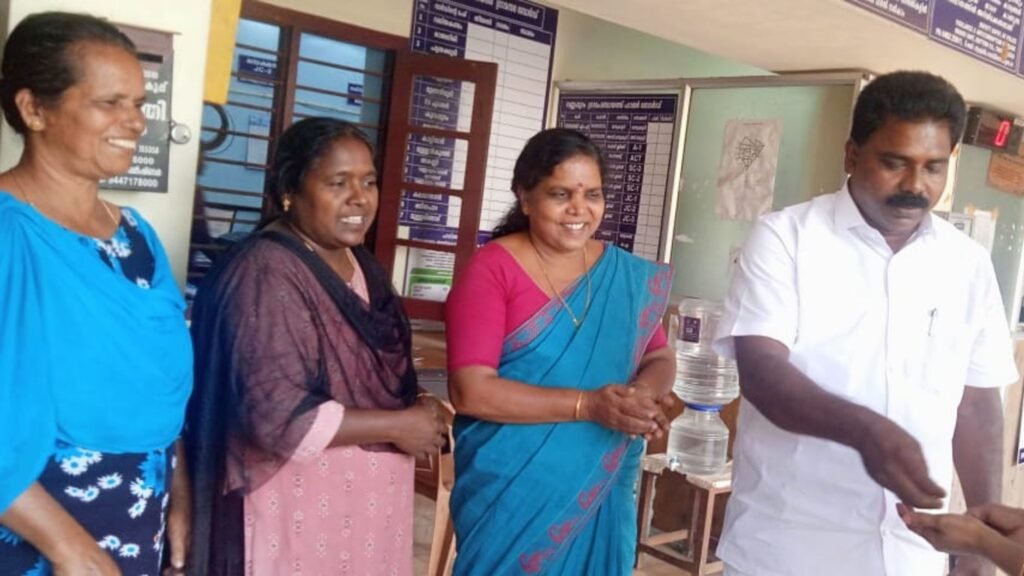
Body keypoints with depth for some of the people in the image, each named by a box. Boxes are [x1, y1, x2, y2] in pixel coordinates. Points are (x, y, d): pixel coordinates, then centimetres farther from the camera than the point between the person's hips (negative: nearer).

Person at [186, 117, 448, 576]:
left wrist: (419, 412, 0)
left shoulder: (362, 265, 8)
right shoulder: (268, 273, -19)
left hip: (364, 496, 8)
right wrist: (398, 426, -17)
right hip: (300, 502, -8)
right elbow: (279, 417, -26)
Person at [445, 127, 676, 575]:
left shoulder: (629, 276, 2)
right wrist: (589, 405, -25)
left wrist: (644, 393, -17)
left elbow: (659, 358, 7)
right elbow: (470, 391, -18)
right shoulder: (492, 269, -12)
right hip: (512, 491, -4)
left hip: (600, 493, 4)